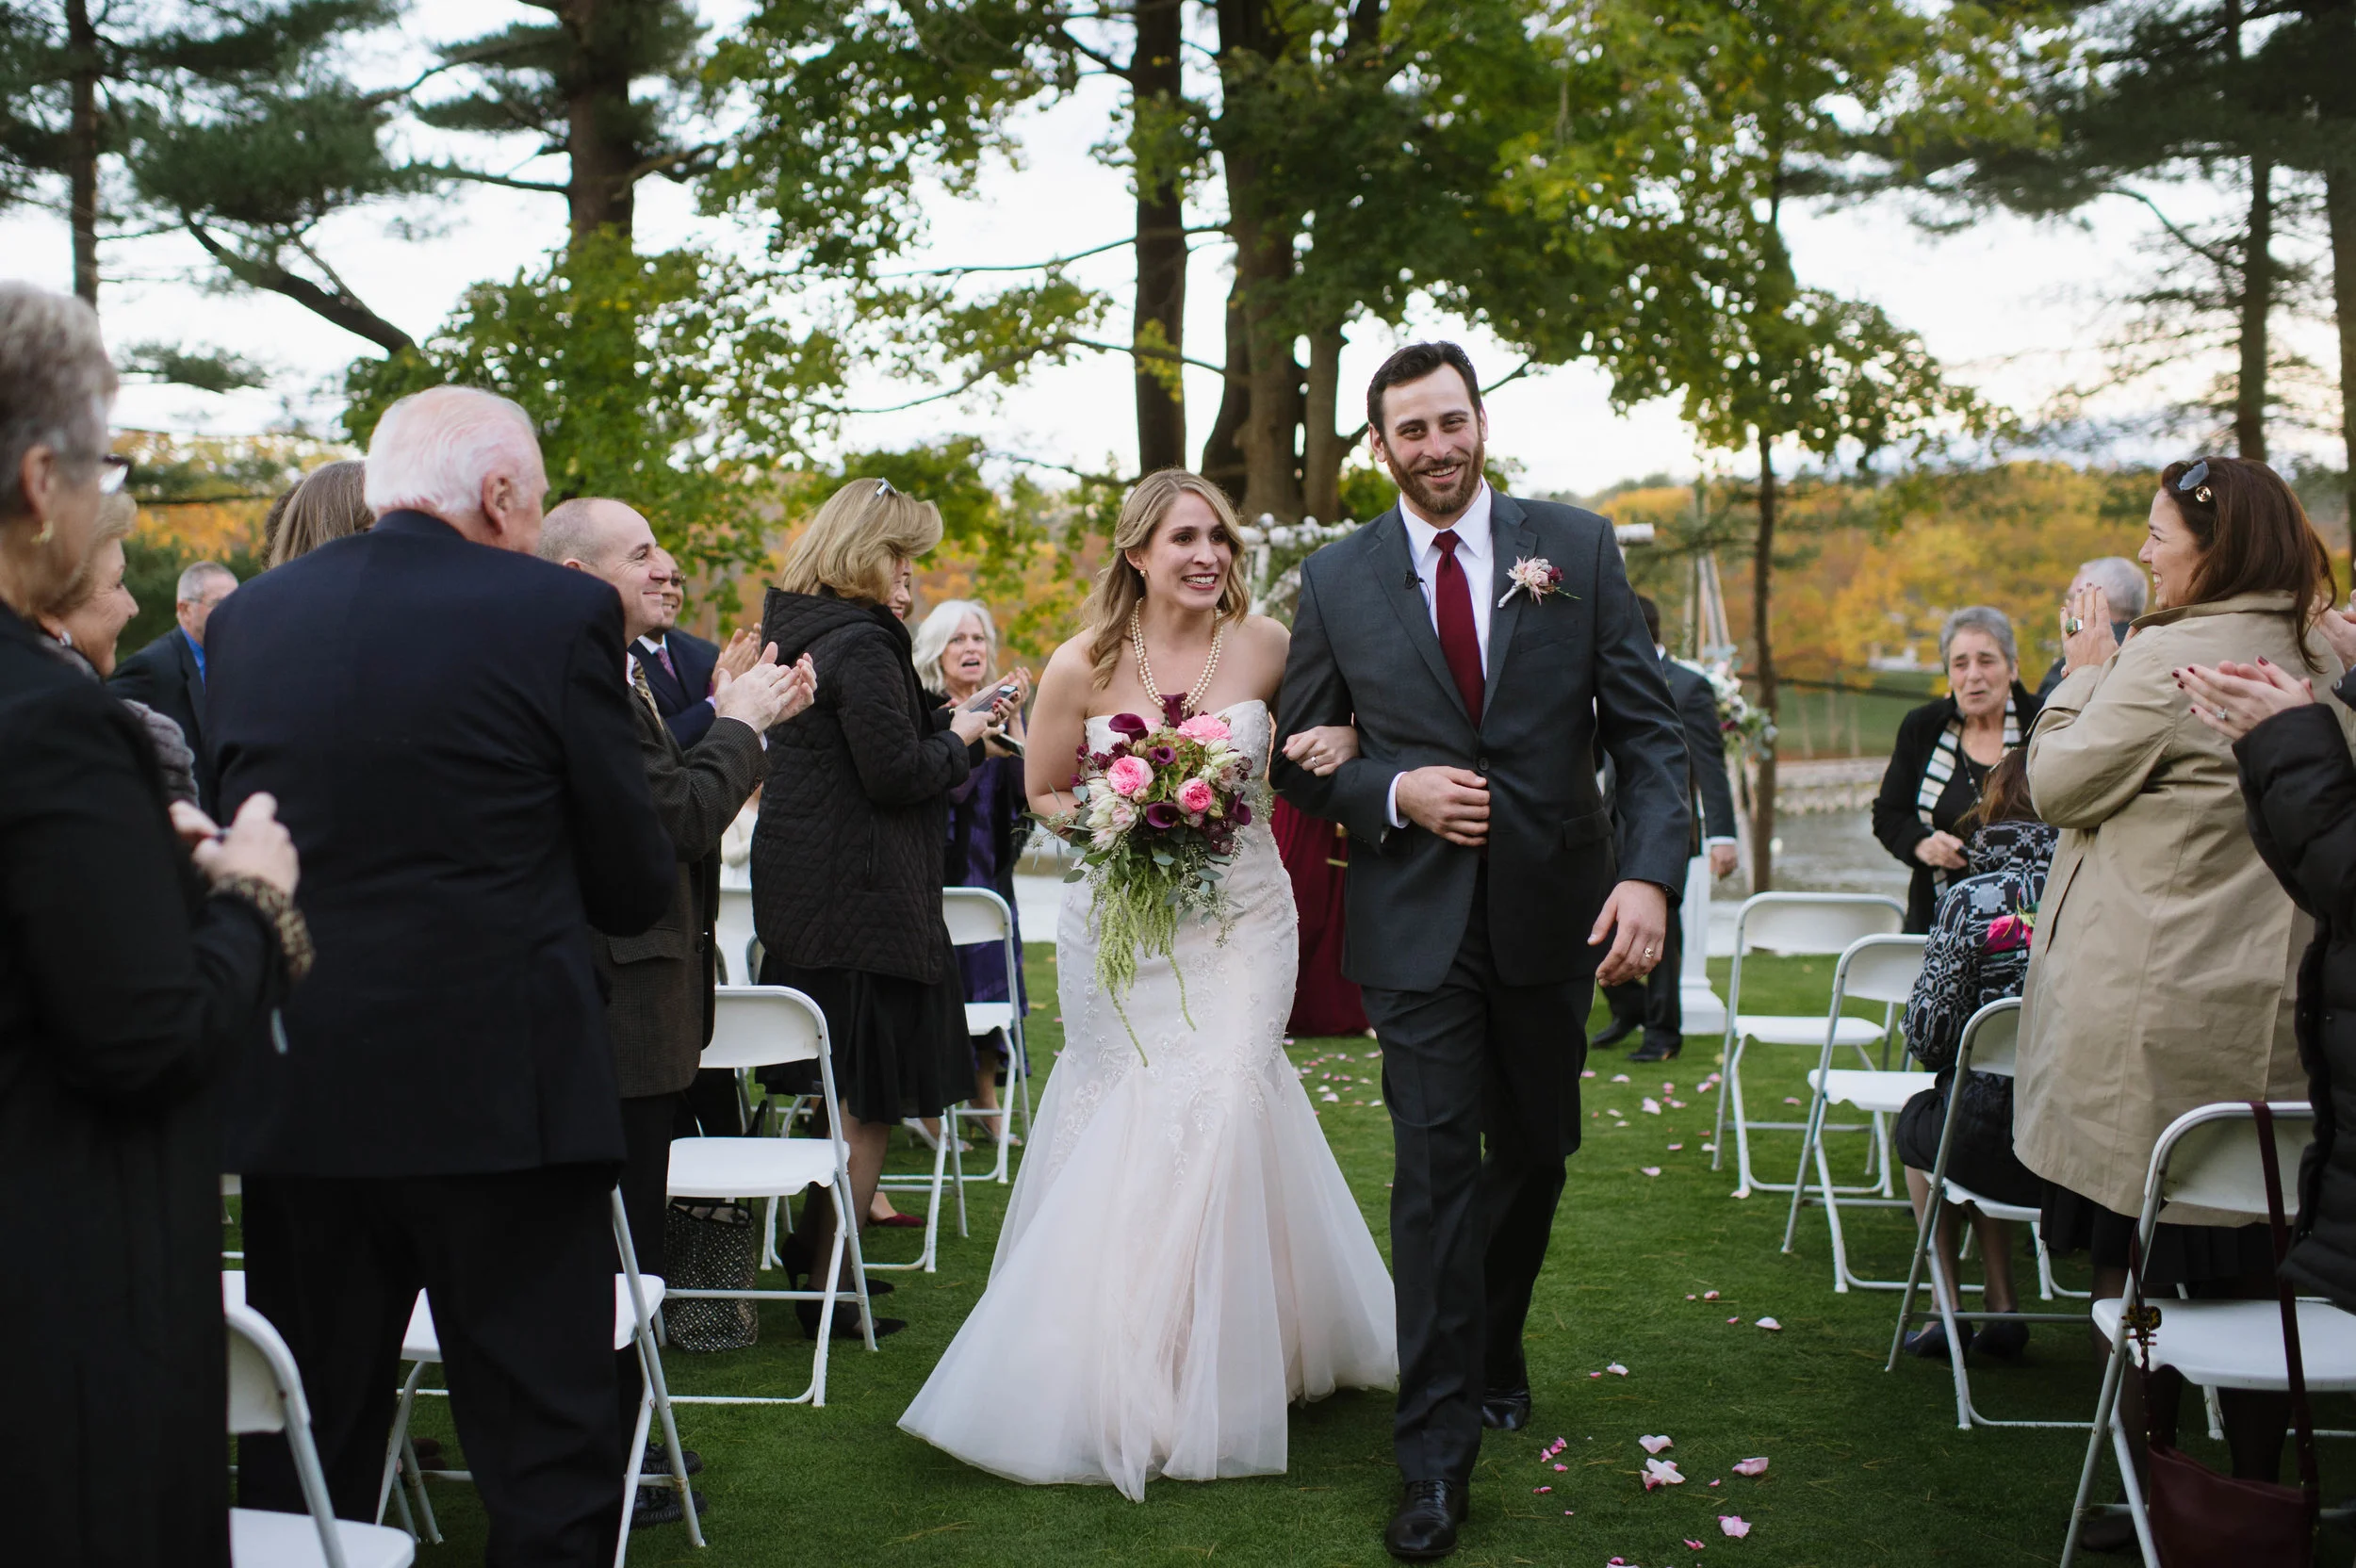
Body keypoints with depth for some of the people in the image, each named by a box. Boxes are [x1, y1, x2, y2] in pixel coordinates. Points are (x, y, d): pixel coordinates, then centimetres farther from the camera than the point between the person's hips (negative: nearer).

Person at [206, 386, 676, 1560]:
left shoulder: (247, 618, 5)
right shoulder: (558, 614, -9)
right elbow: (635, 886, -5)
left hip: (292, 1100, 5)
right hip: (500, 1093, -4)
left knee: (300, 1460, 18)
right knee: (546, 1460, 5)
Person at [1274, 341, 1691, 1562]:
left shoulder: (1577, 548, 0)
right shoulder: (1336, 580, 1)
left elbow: (1647, 729, -3)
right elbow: (1302, 760, 6)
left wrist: (1650, 873, -16)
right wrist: (1396, 795, -14)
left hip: (1554, 909, 2)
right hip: (1417, 919, -1)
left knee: (1534, 1152, 16)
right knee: (1436, 1169, -5)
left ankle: (1492, 1349, 42)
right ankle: (1437, 1452, 2)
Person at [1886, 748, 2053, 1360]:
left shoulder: (1972, 899, -12)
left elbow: (1927, 1036, -12)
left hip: (2000, 1149, -3)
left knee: (1916, 1122, 31)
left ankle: (1949, 1307, 29)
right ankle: (2001, 1308, 31)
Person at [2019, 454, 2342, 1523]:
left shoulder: (2166, 656, -14)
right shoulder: (2318, 662, 10)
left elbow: (2059, 783, -7)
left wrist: (2084, 670, 4)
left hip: (2148, 1019, -8)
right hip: (2263, 1020, 8)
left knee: (2133, 1259, 3)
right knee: (2246, 1265, 14)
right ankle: (2258, 1492, 22)